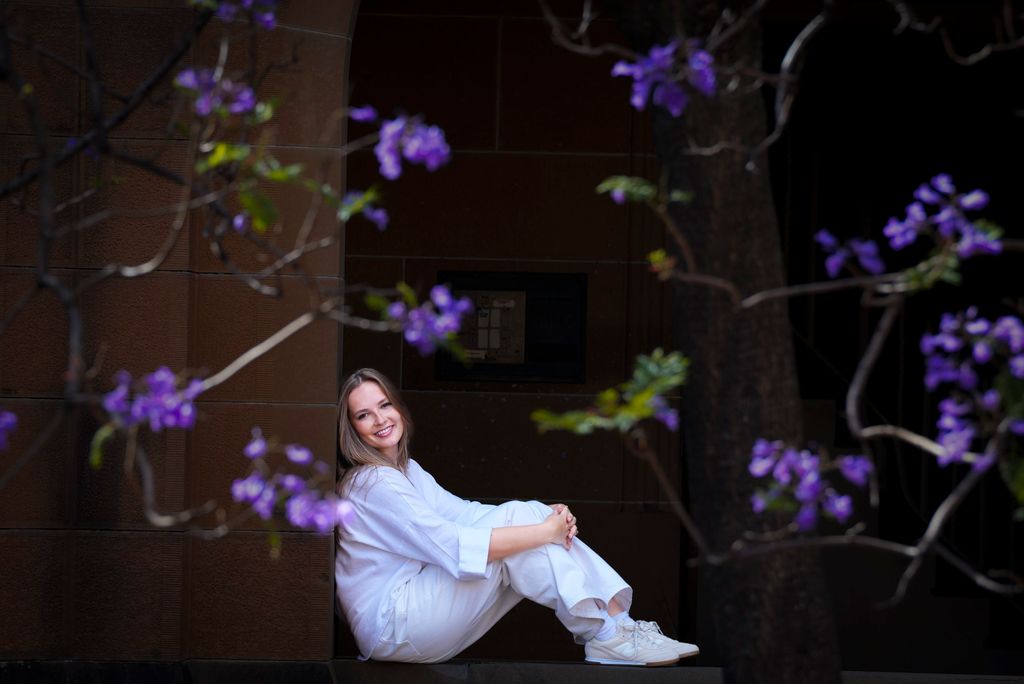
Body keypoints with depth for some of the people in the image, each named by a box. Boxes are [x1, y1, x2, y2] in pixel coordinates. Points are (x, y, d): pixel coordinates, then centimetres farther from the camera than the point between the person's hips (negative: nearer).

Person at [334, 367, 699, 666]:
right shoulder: (371, 483, -15)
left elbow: (462, 512, 10)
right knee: (516, 517, -17)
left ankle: (618, 621, -13)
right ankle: (606, 636, -16)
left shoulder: (404, 470, 18)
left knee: (528, 516, -5)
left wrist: (547, 516, -6)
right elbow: (453, 547, -23)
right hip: (390, 627, -9)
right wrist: (545, 531, -18)